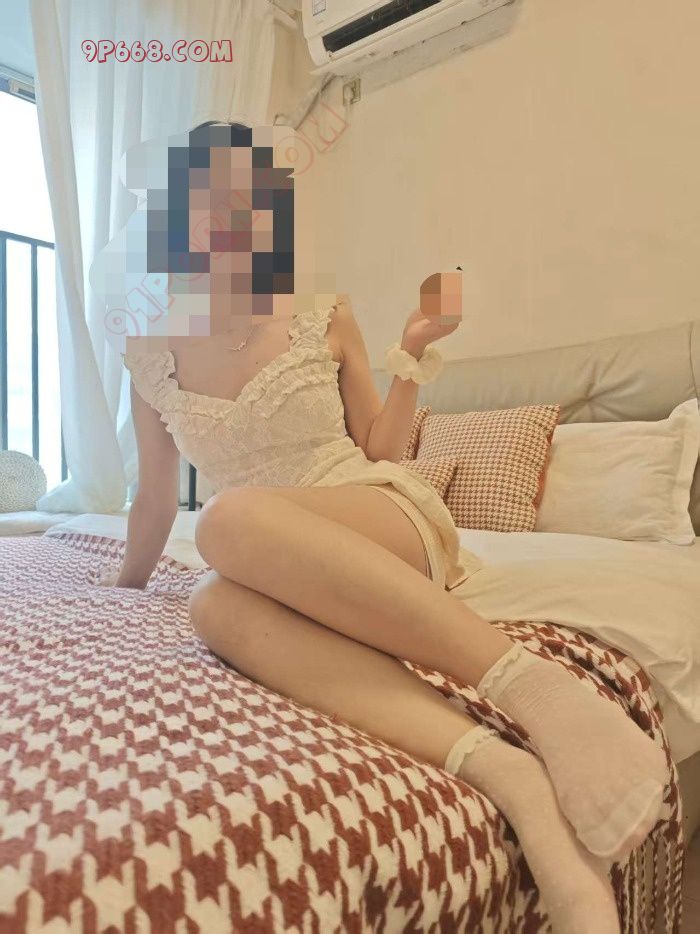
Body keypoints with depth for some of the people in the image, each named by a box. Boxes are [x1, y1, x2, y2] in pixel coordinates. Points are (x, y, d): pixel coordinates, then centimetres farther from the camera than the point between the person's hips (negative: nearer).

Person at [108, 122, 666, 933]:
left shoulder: (327, 322, 4)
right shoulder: (150, 355, 10)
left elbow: (378, 454, 9)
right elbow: (155, 499, 19)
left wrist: (413, 353, 0)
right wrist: (124, 590, 27)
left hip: (387, 519, -2)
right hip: (284, 568, 2)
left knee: (231, 520, -35)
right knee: (215, 603, -35)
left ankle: (531, 685, -37)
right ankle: (501, 766, -43)